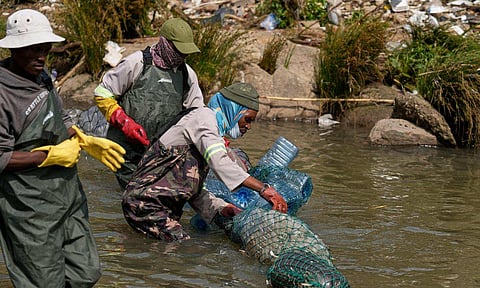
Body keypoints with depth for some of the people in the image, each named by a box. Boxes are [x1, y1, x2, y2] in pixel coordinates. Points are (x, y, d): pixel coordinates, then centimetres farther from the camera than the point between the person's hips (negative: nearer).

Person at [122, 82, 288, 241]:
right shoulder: (204, 115, -7)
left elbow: (193, 189, 16)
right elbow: (219, 162, -26)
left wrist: (222, 208, -1)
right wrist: (264, 189, -32)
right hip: (145, 202, -10)